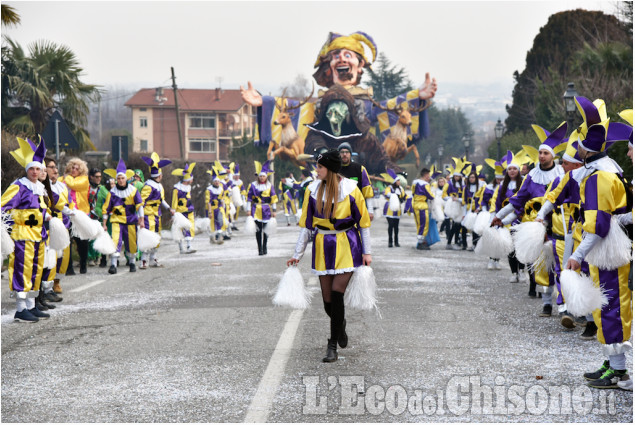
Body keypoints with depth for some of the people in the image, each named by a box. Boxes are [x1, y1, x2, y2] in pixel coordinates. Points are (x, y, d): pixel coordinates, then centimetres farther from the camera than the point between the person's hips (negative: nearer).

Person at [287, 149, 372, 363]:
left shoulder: (350, 189, -7)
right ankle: (340, 323, 38)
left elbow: (363, 221, 1)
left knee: (337, 294, -14)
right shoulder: (313, 190, 1)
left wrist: (366, 252, 1)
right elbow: (306, 223, 7)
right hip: (323, 248, 3)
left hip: (346, 248, -3)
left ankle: (333, 346, -6)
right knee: (328, 300, 3)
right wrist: (298, 254, 6)